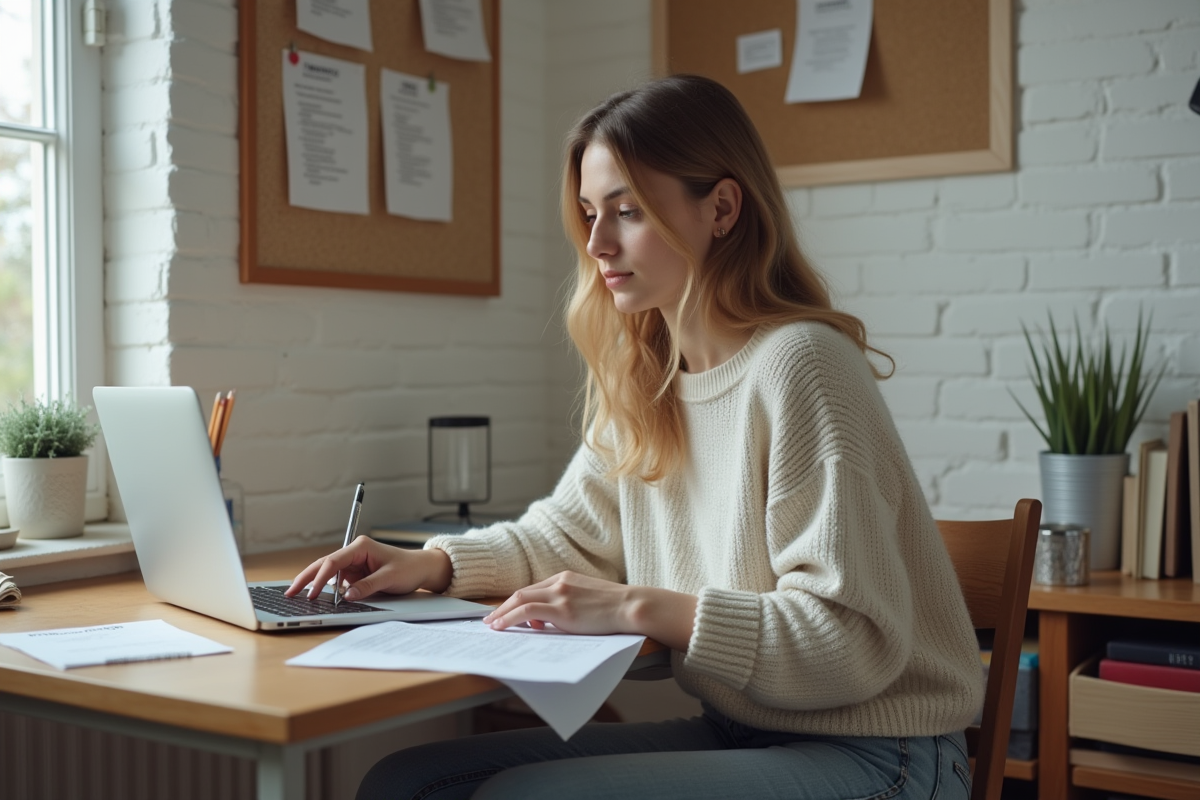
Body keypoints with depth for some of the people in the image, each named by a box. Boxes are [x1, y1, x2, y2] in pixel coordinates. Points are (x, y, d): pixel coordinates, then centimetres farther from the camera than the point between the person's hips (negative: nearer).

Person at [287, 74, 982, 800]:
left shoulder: (796, 366, -20)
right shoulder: (647, 381, 6)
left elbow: (855, 640, -22)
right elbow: (566, 535, 17)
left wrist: (643, 609, -26)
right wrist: (433, 564, 0)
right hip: (735, 732, 7)